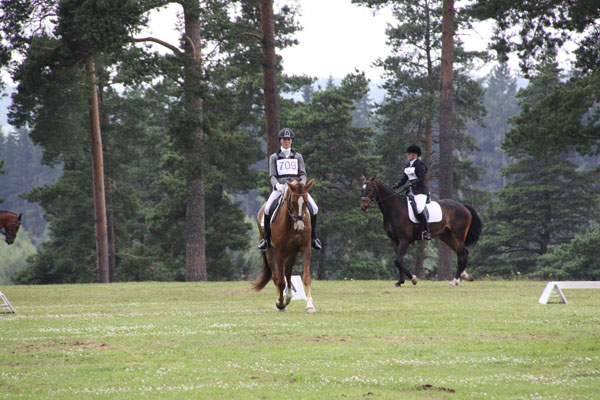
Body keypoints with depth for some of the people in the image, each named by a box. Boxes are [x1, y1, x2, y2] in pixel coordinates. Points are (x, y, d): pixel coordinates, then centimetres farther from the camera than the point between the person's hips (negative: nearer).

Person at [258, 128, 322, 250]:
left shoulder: (298, 156, 17)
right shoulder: (274, 157, 13)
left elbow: (303, 174, 8)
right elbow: (272, 176, 4)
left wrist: (301, 184, -14)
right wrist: (277, 184, -18)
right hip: (280, 187, -1)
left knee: (314, 208, -18)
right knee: (267, 209, -27)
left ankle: (313, 237, -3)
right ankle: (266, 238, -14)